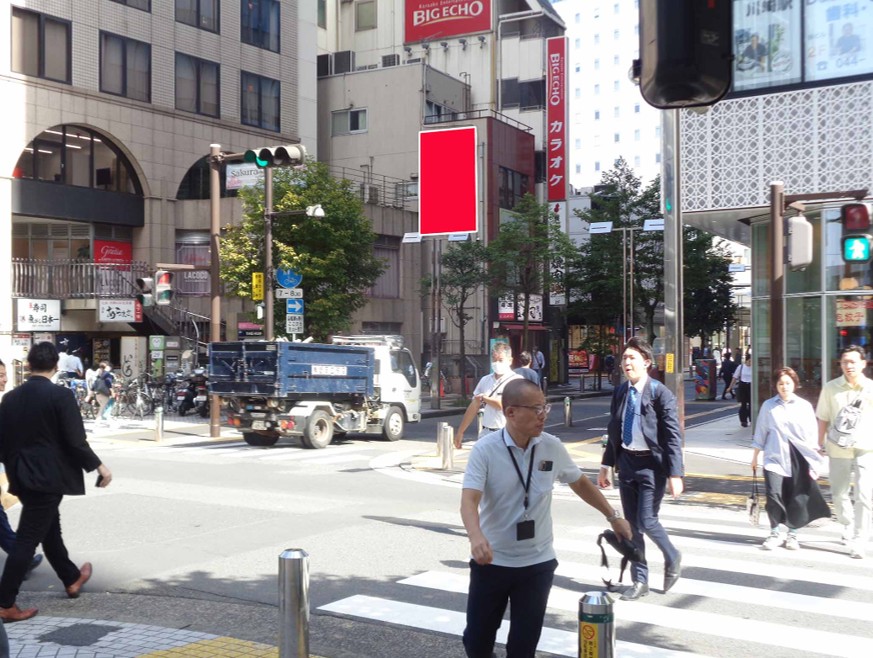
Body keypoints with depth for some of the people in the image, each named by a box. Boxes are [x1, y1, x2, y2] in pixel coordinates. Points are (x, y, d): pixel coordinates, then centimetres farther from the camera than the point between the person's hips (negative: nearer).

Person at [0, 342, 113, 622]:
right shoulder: (61, 395, -15)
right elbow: (75, 441, -17)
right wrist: (98, 466, -4)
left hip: (22, 477, 7)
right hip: (47, 477, -7)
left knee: (49, 529, 22)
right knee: (27, 539, -2)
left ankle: (72, 579, 39)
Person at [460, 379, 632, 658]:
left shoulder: (552, 447, -4)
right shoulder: (485, 449, -14)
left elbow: (580, 483, 14)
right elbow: (469, 499, -24)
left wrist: (613, 516, 15)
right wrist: (476, 537, -43)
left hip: (537, 563, 2)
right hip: (492, 561, -1)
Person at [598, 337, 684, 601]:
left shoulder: (660, 393, -11)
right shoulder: (620, 392, 7)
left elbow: (673, 436, -13)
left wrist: (675, 474, -18)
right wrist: (605, 466, 15)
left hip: (651, 464, -6)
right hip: (626, 462, 6)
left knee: (646, 521, -8)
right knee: (631, 524, 9)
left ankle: (672, 558, 22)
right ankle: (639, 580, 21)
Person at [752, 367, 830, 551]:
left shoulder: (804, 406, 5)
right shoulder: (768, 406, 5)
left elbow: (812, 436, 8)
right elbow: (760, 433, 11)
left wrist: (815, 462, 5)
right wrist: (755, 457, 12)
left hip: (799, 460, 1)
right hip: (774, 458, 0)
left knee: (797, 500, 3)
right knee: (774, 496, -9)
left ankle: (792, 534, 20)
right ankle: (774, 534, 6)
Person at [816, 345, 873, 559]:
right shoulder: (831, 388, 0)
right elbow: (823, 419, 6)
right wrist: (820, 446, 4)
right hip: (839, 449, 2)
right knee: (839, 495, 13)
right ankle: (848, 527, 39)